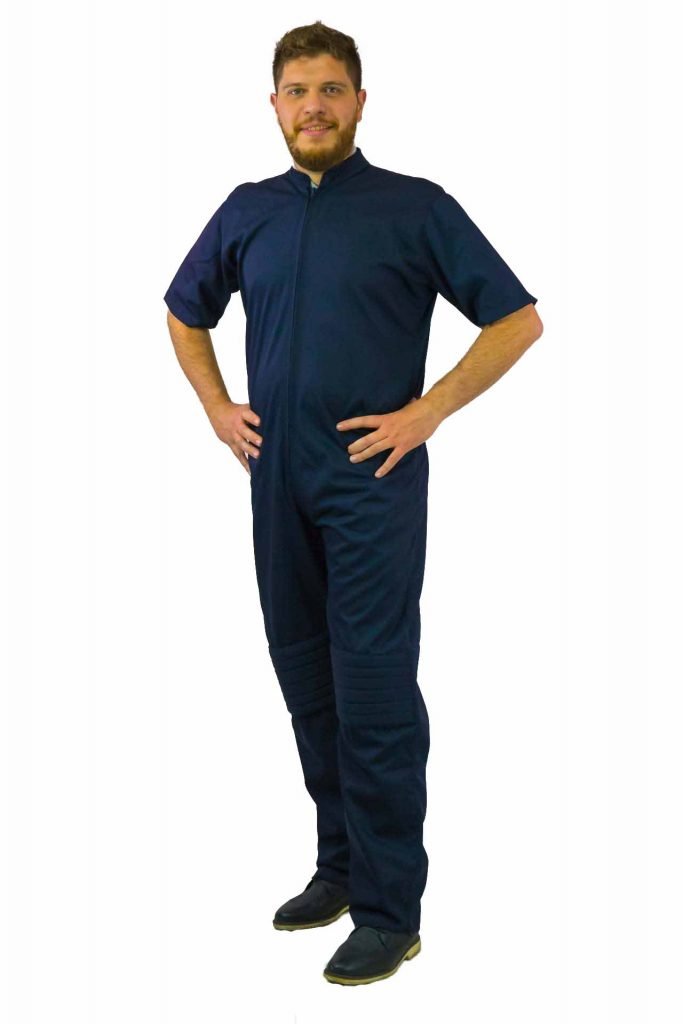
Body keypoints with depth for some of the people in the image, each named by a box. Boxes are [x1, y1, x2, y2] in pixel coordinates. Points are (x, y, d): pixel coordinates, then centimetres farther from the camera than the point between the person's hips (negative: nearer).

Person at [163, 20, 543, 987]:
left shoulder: (416, 206, -3)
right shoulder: (247, 211, 11)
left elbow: (517, 319, -4)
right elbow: (185, 313, 25)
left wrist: (428, 411, -11)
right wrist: (216, 407, 11)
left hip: (373, 482, -5)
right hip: (278, 483, 5)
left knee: (375, 690, -5)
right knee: (309, 686, 12)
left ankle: (391, 907, 6)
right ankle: (342, 865, 27)